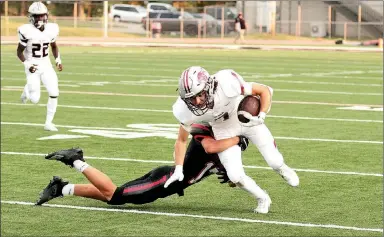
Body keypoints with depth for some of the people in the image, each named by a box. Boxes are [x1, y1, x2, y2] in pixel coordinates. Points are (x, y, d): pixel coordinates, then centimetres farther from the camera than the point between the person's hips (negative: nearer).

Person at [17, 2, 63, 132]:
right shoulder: (27, 31, -18)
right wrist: (27, 65, -22)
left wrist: (58, 60, -1)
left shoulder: (51, 29, -5)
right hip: (33, 66, -4)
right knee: (35, 100, -4)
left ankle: (48, 123, 4)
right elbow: (19, 51, -8)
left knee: (54, 93, -11)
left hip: (46, 65, 4)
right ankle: (27, 89, 33)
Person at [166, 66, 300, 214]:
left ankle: (282, 169, 40)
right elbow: (181, 140, -10)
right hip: (223, 130, 1)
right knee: (236, 177, -12)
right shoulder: (186, 111, -30)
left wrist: (261, 117, -37)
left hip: (247, 118, -1)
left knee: (275, 162, 1)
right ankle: (263, 199, 18)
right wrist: (178, 170, -16)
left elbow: (264, 90, -25)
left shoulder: (226, 85, -40)